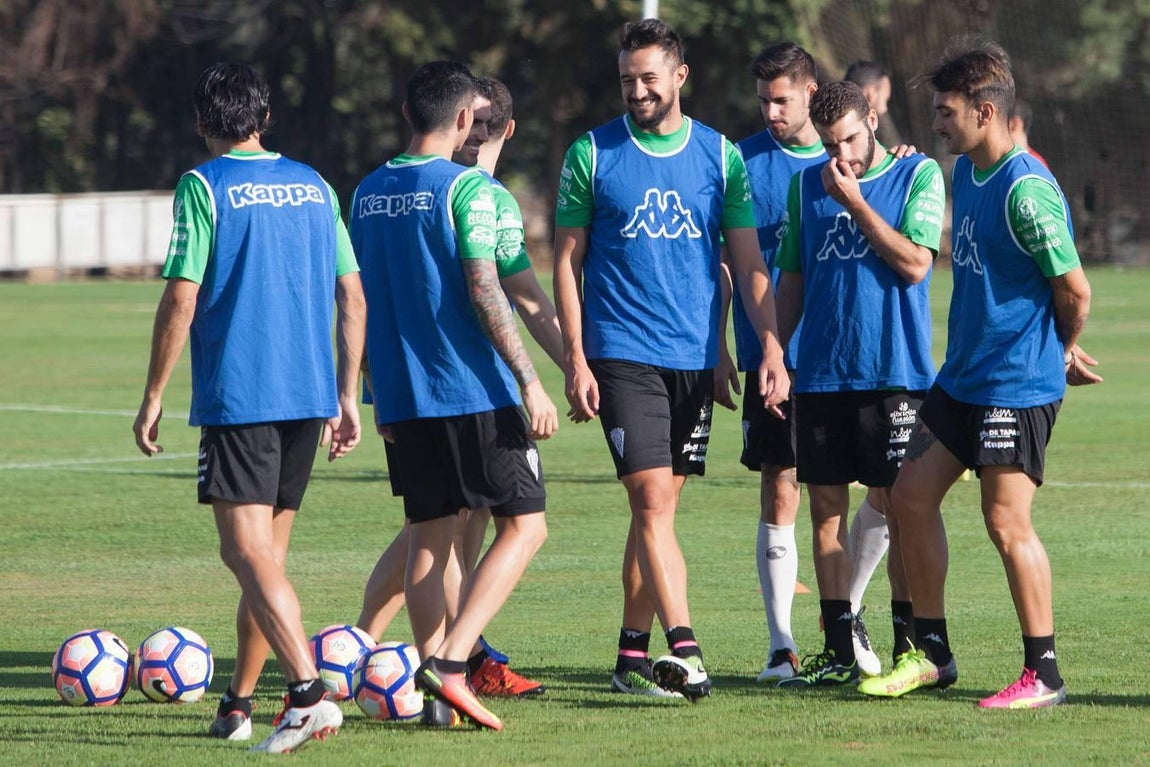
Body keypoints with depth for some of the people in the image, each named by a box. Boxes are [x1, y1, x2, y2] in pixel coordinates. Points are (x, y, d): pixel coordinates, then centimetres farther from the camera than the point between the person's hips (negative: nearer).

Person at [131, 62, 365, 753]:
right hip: (308, 397, 6)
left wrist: (153, 398, -2)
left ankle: (310, 690, -28)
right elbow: (352, 296, 12)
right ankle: (238, 704, 21)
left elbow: (181, 300, -10)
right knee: (266, 552, 15)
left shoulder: (203, 186, -5)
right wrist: (347, 396, 17)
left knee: (249, 552, -11)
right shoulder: (313, 186, 12)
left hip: (237, 397, -6)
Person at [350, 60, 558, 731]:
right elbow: (483, 290, -16)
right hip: (475, 392, -7)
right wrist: (530, 381, -15)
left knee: (431, 535, 12)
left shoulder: (368, 193, 11)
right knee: (525, 525, -1)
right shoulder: (467, 187, -10)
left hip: (404, 396, 7)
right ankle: (450, 662, -14)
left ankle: (434, 679, 8)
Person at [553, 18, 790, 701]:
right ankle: (683, 647, -21)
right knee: (652, 502, -14)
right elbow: (568, 261, 4)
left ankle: (634, 653, 15)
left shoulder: (720, 156, 6)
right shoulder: (592, 154, 1)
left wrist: (772, 348, -5)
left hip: (695, 359, 3)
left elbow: (749, 264, 7)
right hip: (623, 355, -3)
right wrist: (576, 359, -4)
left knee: (659, 507, 8)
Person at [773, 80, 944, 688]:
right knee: (826, 511, 3)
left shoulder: (919, 176, 0)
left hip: (894, 372, -4)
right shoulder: (807, 186, 13)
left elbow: (914, 264, -12)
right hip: (820, 374, 4)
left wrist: (854, 201, -12)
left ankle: (911, 648, 5)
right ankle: (838, 653, 8)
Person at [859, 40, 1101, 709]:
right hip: (963, 376, 10)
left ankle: (1044, 674, 3)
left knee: (1007, 522, -7)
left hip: (1019, 384, -10)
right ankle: (932, 654, 21)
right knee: (912, 497, 10)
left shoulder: (1026, 190, -20)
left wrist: (1063, 354, 1)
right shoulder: (964, 173, 10)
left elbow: (1075, 289, -16)